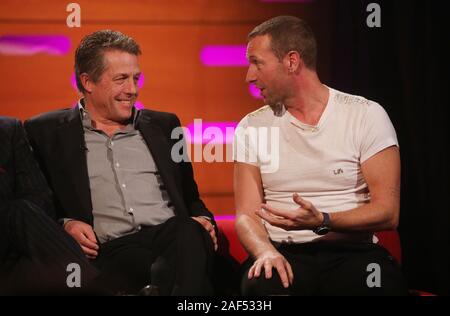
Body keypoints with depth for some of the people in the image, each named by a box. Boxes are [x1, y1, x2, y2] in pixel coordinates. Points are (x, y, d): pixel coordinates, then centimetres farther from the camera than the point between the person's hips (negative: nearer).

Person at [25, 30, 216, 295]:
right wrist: (64, 225, -8)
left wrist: (202, 220, 3)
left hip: (173, 234, 4)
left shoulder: (163, 125, 24)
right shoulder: (47, 132, 14)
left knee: (189, 233, -35)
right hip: (110, 251, -4)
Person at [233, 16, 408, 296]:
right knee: (262, 284, -34)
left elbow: (388, 213, -5)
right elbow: (247, 214, 3)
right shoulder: (251, 128, 8)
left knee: (384, 284, -34)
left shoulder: (367, 115, 0)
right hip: (285, 254, 1)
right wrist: (265, 251, -20)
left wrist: (322, 222, -22)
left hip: (352, 251, -1)